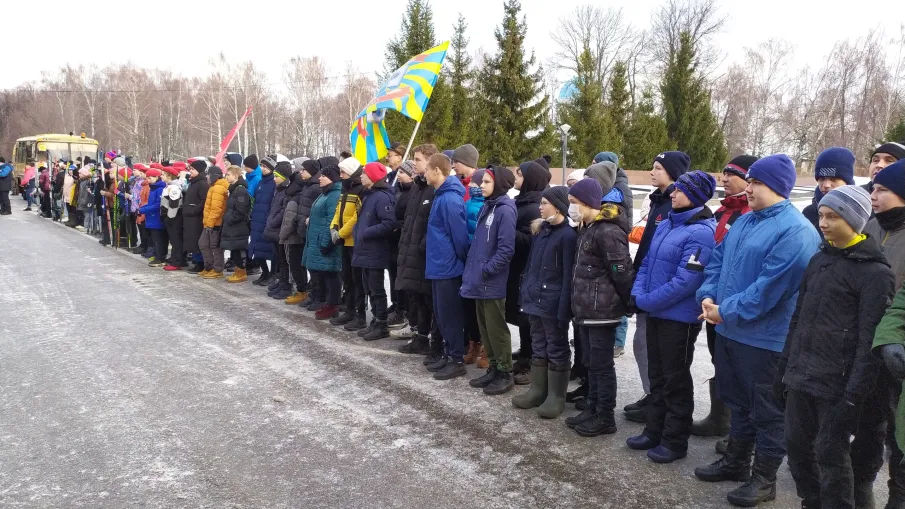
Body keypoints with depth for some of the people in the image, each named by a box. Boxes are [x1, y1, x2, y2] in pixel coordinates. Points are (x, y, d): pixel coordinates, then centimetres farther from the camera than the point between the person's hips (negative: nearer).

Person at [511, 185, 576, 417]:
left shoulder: (568, 235, -13)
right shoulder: (541, 231, 11)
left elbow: (568, 276, -15)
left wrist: (564, 309, -17)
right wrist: (525, 291, 10)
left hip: (553, 303, -8)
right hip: (535, 298, 8)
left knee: (557, 350, 5)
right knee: (538, 347, 16)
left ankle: (556, 396, 14)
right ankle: (537, 390, 26)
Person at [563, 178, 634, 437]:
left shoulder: (607, 231, -20)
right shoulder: (587, 228, 13)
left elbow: (622, 272, -19)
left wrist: (630, 303, -12)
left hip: (602, 310, -10)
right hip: (586, 309, 10)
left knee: (602, 364, 0)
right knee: (590, 363, 16)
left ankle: (606, 417, 12)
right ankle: (592, 409, 27)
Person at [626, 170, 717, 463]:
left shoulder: (701, 233, -19)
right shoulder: (667, 225, 9)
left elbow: (684, 282, -24)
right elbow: (648, 263, 13)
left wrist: (645, 301, -18)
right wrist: (638, 294, -4)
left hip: (679, 318, -8)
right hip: (655, 314, 8)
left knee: (676, 381, 6)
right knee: (657, 376, 18)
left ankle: (675, 442, 20)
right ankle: (654, 431, 32)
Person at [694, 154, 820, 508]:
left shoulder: (795, 232, -18)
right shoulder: (744, 221, 11)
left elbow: (769, 288, -24)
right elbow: (718, 260, 13)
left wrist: (726, 311, -18)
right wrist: (708, 296, -3)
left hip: (765, 337, -9)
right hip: (729, 330, 9)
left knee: (766, 410, 6)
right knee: (738, 400, 21)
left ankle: (764, 479, 21)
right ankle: (736, 461, 37)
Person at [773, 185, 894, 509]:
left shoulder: (875, 272, -10)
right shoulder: (819, 259, 11)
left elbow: (869, 340, -14)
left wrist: (853, 397, -17)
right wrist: (784, 370, 14)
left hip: (835, 385, -6)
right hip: (800, 378, 7)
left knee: (831, 456, 4)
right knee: (797, 446, 14)